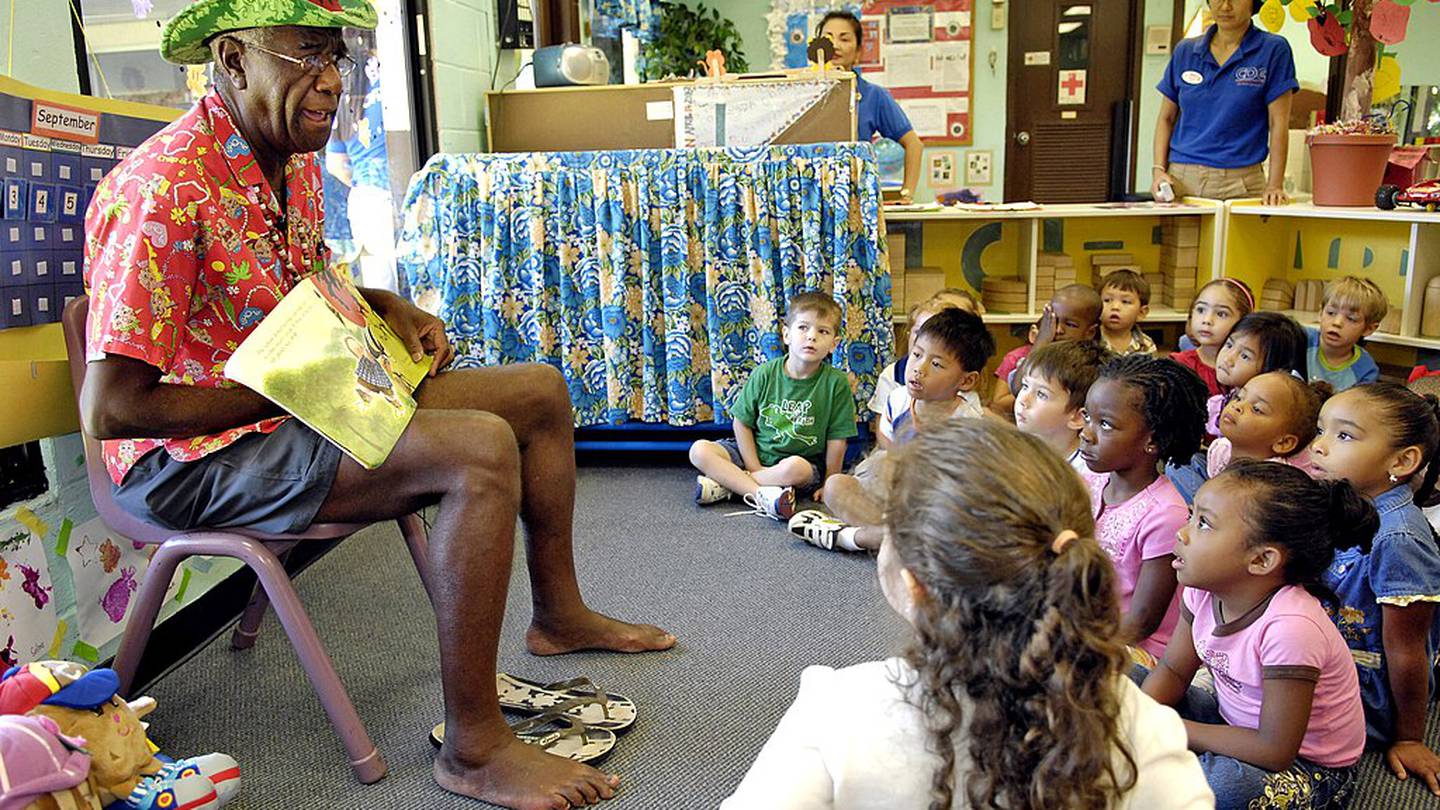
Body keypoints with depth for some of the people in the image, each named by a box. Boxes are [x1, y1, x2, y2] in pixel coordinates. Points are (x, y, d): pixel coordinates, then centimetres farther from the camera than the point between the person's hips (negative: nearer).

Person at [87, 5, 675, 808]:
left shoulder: (294, 158, 4)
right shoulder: (167, 188, -25)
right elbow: (110, 408, -26)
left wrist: (391, 307, 4)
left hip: (301, 403, 10)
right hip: (194, 456, -9)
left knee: (541, 389, 6)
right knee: (480, 449, -31)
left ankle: (560, 613, 23)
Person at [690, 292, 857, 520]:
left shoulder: (836, 383, -10)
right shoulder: (764, 374, -4)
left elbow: (837, 440, -6)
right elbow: (742, 422, 1)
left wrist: (829, 484, -6)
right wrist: (754, 467, -8)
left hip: (804, 461, -2)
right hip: (755, 453, 3)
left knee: (796, 467, -39)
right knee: (699, 450, -18)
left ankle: (727, 485, -21)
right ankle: (760, 494, -31)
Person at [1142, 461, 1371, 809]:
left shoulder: (1290, 627, -34)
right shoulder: (1205, 589, -13)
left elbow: (1275, 750, -28)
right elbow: (1173, 671, 0)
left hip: (1310, 768, -7)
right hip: (1235, 722, 7)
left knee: (1219, 782, -37)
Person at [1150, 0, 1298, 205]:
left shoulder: (1273, 50, 1)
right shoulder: (1185, 51, 10)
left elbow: (1278, 123, -3)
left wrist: (1275, 185, -11)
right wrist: (1159, 170, -1)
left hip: (1239, 182, -2)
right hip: (1181, 179, 2)